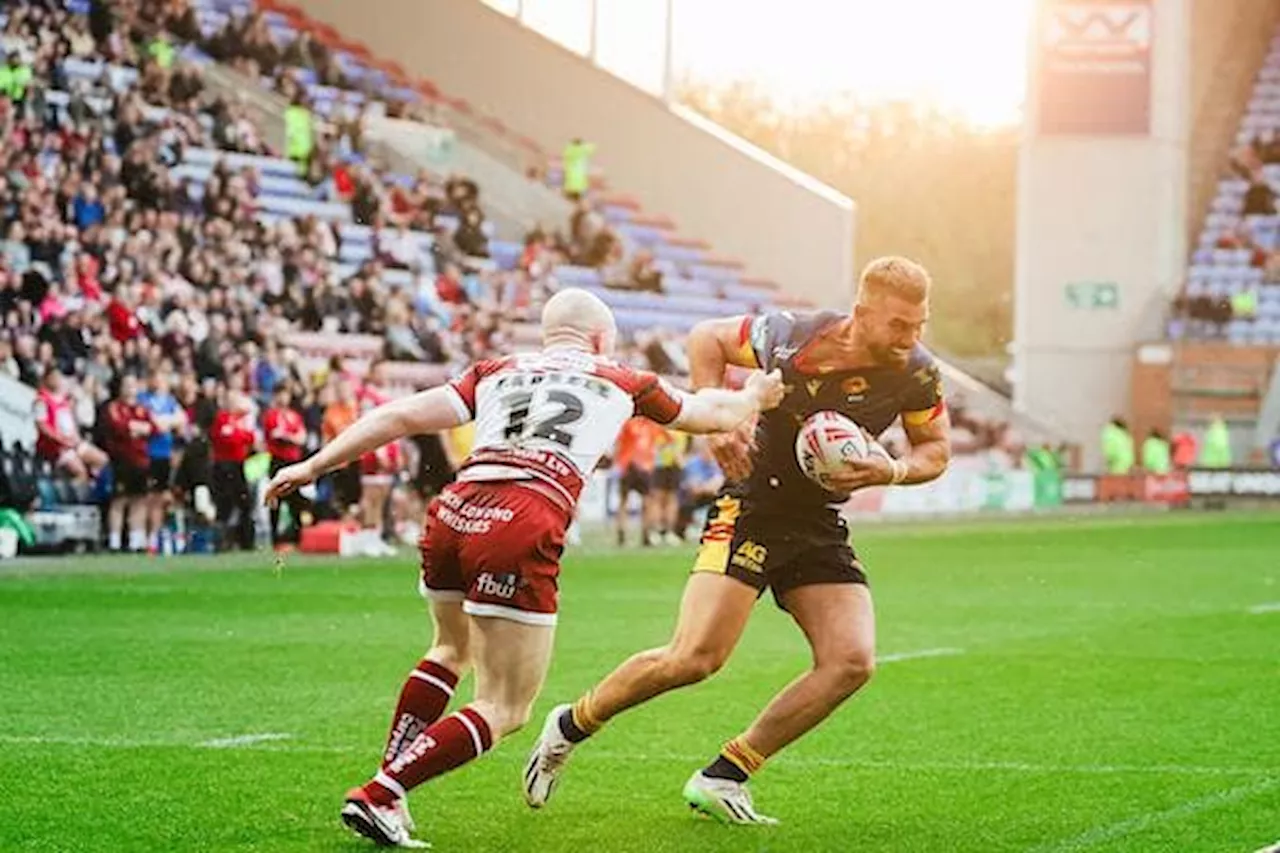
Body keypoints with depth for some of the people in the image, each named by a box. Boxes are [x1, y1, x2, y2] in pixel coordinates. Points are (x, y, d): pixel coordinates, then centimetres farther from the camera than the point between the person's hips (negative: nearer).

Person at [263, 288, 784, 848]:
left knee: (452, 650, 34)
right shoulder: (620, 381, 21)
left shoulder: (497, 372, 25)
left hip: (453, 508, 5)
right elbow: (713, 413, 36)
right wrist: (755, 398, 57)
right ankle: (378, 796, -11)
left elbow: (403, 416, 15)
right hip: (521, 531, -5)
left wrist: (315, 466, 16)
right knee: (505, 710, 4)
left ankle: (386, 782, 26)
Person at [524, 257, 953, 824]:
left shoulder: (918, 374, -9)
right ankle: (570, 726, 7)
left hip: (822, 523, 5)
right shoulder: (794, 338, -19)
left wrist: (893, 471, -15)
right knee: (696, 657, -18)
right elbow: (707, 338, -2)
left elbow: (936, 449, 6)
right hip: (753, 506, -5)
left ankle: (722, 778, -2)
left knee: (852, 661, -13)